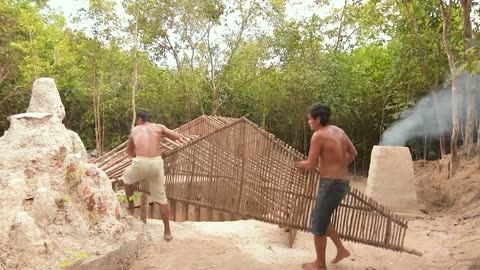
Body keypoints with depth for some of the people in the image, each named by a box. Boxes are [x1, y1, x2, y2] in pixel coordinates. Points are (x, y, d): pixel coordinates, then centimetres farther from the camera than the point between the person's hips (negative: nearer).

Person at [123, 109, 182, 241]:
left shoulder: (135, 130, 19)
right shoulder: (159, 127, 14)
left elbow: (129, 151, 30)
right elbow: (177, 137, 11)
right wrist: (163, 134, 28)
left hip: (140, 163, 0)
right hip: (157, 163, 1)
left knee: (127, 177, 35)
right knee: (161, 197, 12)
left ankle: (130, 207, 42)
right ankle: (167, 231, 16)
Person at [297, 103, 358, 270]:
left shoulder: (318, 135, -15)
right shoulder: (338, 131, 10)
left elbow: (311, 164, -13)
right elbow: (353, 153, 20)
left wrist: (301, 165, 7)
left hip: (331, 184, -9)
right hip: (342, 183, 9)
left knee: (318, 224, 6)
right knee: (319, 218, 24)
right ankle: (341, 250, 29)